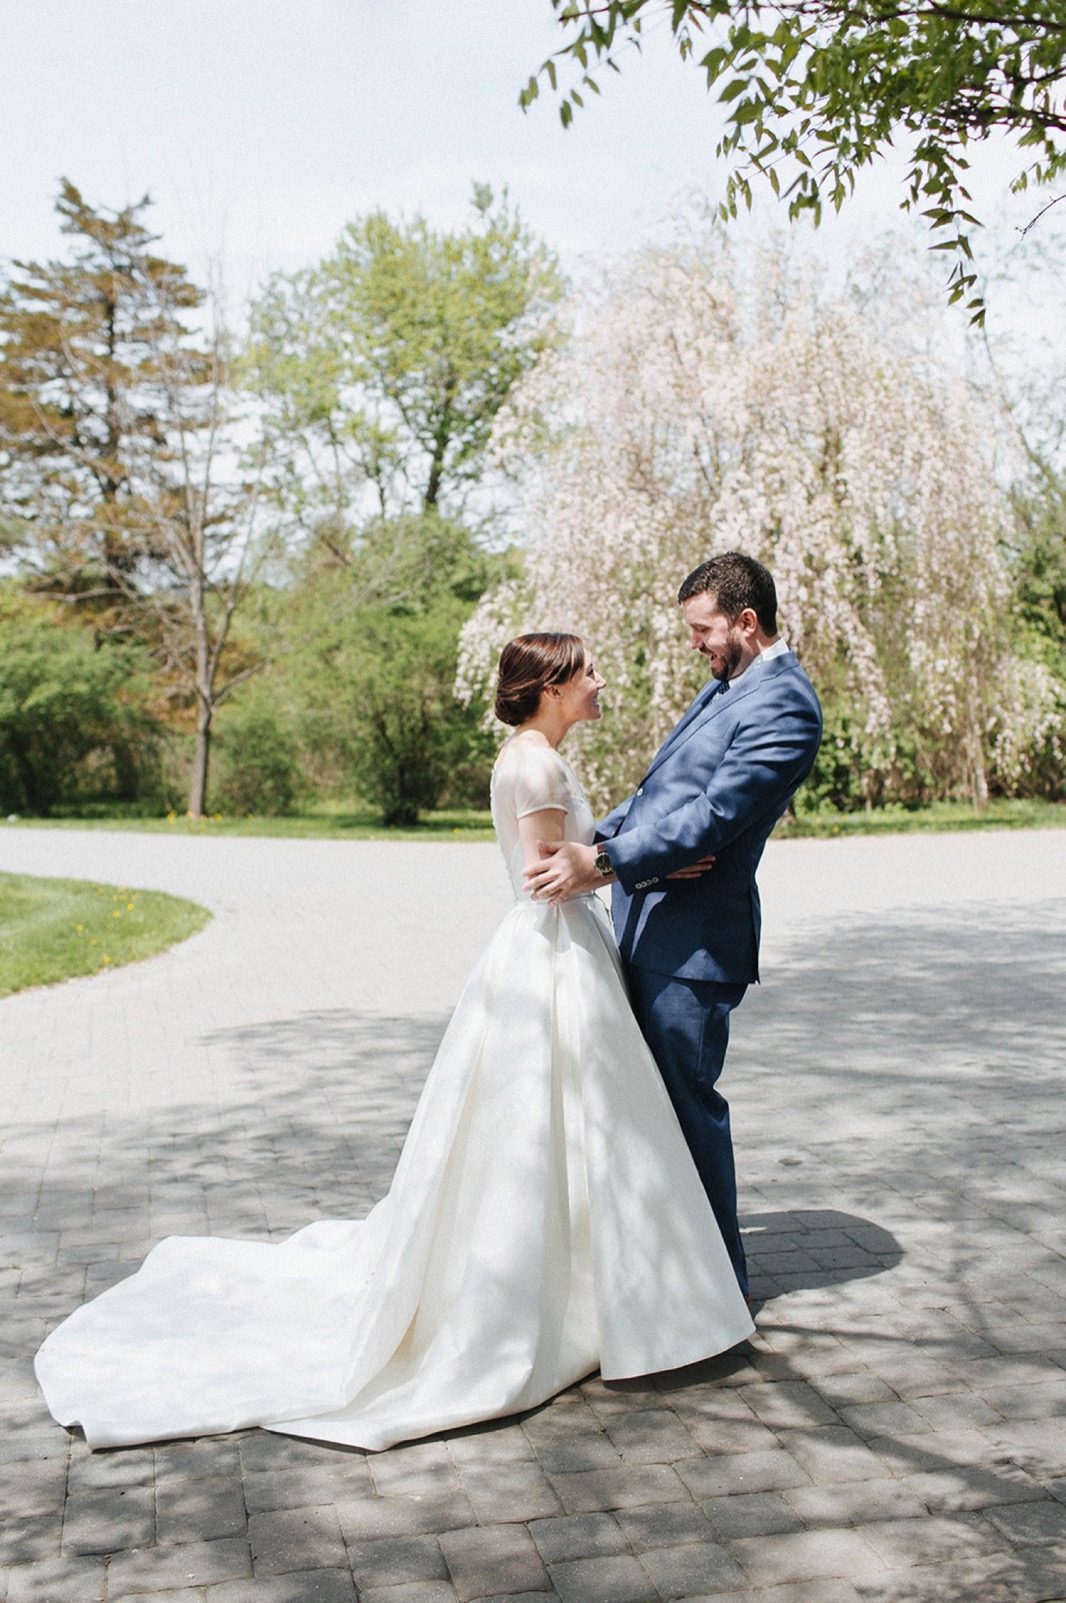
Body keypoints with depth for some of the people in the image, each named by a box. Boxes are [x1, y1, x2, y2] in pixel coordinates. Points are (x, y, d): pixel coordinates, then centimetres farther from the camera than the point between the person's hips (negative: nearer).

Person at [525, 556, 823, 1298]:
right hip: (647, 921, 10)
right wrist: (592, 840, 11)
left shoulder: (783, 704, -16)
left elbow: (714, 817, -23)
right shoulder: (726, 685, 15)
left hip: (694, 934, -10)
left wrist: (603, 865, -25)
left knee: (689, 1099, 0)